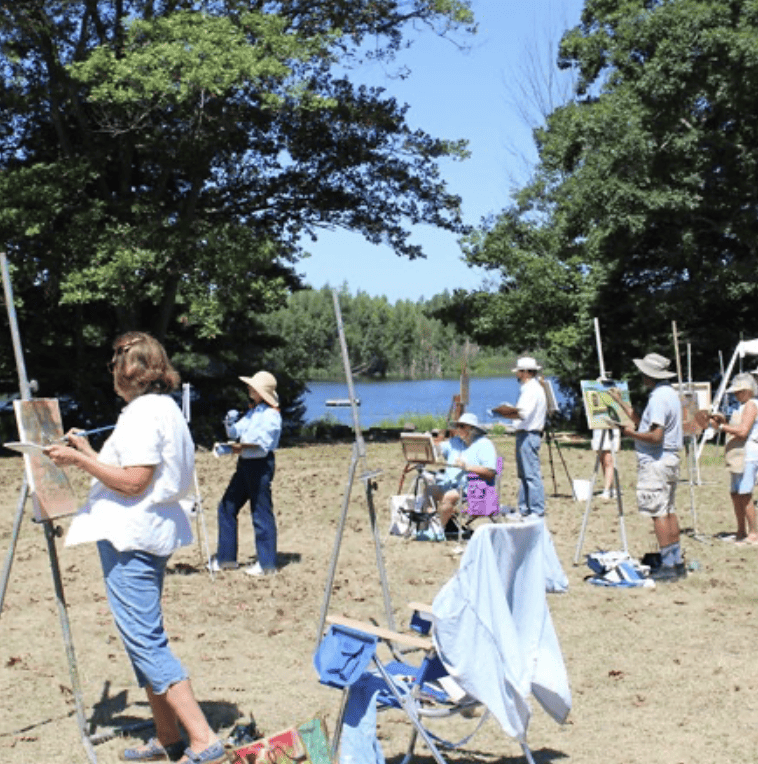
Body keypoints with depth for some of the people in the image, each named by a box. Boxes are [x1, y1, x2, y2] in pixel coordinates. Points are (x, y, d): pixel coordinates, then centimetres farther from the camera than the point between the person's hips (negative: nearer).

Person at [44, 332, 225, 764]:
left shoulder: (143, 412, -14)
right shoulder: (165, 408, 16)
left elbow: (132, 482, -20)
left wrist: (81, 460, -14)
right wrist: (89, 453, 22)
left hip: (132, 537, -11)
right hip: (153, 532, 11)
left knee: (146, 642, -10)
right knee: (147, 639, 16)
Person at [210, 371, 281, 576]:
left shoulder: (271, 414, -11)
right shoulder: (252, 412, 17)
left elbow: (264, 443, -21)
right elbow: (235, 432, 17)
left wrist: (243, 446, -26)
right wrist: (230, 422, -2)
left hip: (261, 465, -10)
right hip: (245, 464, 10)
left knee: (261, 513, -5)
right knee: (227, 506, 11)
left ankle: (266, 563, 3)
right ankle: (226, 557, 20)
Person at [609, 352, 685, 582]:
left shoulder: (658, 398, -18)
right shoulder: (670, 393, 14)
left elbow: (655, 436, -24)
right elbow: (644, 421, 21)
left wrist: (630, 433, -10)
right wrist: (620, 401, 26)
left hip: (655, 462, -10)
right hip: (670, 460, 10)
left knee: (658, 513, -7)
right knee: (669, 511, 12)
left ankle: (668, 566, -6)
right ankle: (677, 563, 15)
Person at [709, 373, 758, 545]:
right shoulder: (744, 406, 22)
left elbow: (743, 431, -21)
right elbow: (738, 430, 24)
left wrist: (721, 426, -15)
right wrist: (724, 421, 10)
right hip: (740, 454, 11)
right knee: (735, 493, 11)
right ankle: (741, 532, 17)